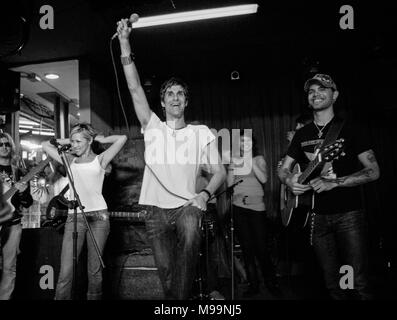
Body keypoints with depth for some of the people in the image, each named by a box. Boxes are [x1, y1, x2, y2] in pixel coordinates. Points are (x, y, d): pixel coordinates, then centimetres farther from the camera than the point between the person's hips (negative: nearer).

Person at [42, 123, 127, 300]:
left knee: (94, 270, 3)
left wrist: (101, 139, 13)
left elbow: (122, 138, 1)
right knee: (65, 272, -7)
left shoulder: (99, 160, 9)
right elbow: (45, 145, 24)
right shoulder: (70, 161, 17)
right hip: (74, 217, 2)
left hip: (98, 216, -2)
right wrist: (68, 140, 21)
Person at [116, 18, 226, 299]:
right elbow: (135, 88, 1)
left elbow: (220, 171, 6)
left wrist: (205, 194, -14)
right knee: (165, 271, 5)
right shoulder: (153, 128, 8)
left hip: (187, 206, -1)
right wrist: (124, 42, -4)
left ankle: (182, 296, -14)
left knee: (190, 235, -29)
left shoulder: (202, 133, 7)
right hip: (156, 211, 1)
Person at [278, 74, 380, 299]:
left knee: (360, 281, -5)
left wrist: (333, 182, -18)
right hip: (317, 215, 4)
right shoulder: (302, 134, 11)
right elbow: (283, 169, 15)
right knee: (332, 283, 10)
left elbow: (373, 171, -6)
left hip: (348, 213, -3)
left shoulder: (350, 129, -1)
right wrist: (289, 180, -9)